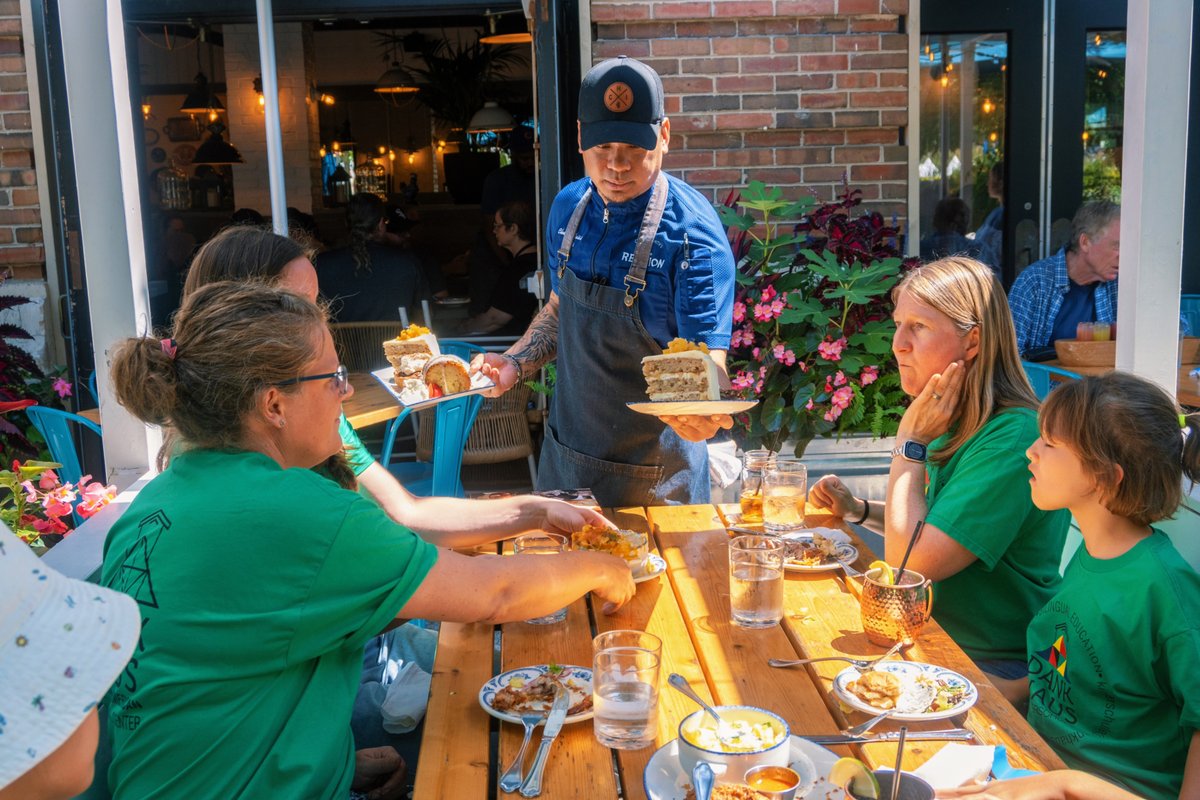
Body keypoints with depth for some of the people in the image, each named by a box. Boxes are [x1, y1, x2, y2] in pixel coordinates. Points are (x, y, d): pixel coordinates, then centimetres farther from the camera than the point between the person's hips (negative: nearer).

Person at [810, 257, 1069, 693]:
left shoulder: (1014, 439, -24)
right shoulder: (953, 423, 4)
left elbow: (909, 564, -27)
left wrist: (910, 440, -19)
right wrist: (859, 509, 4)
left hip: (995, 669, -8)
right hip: (936, 636, 8)